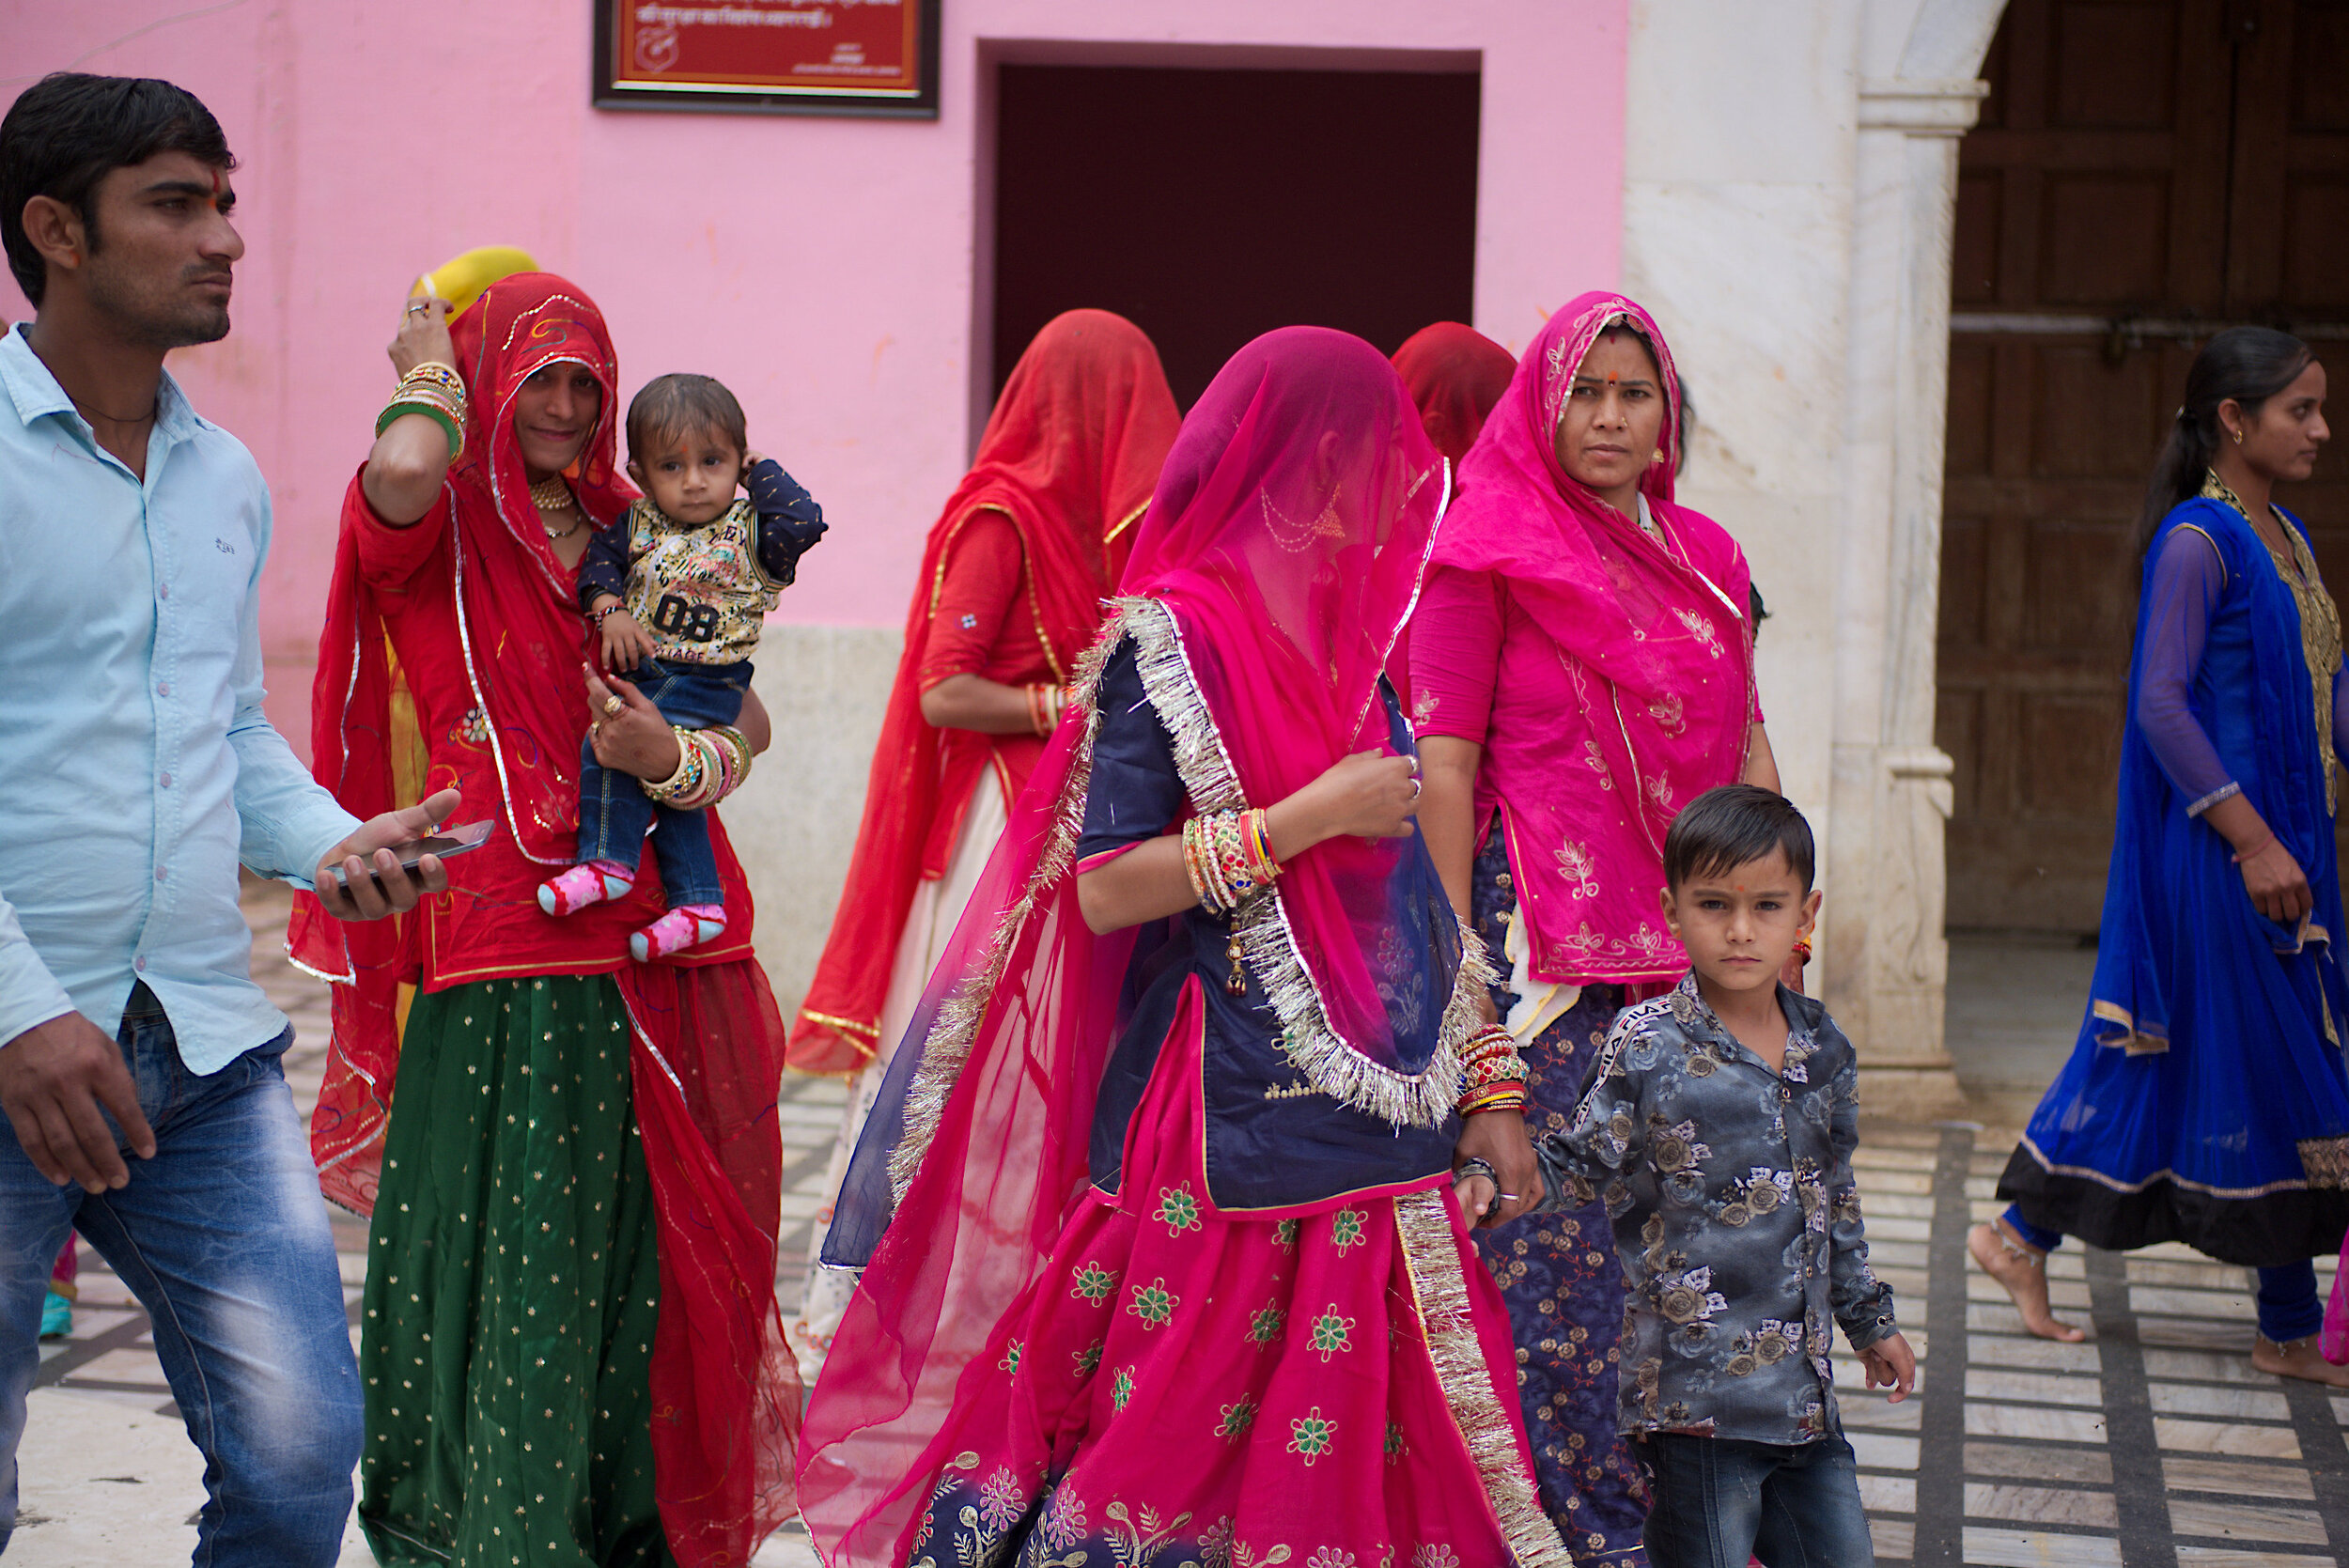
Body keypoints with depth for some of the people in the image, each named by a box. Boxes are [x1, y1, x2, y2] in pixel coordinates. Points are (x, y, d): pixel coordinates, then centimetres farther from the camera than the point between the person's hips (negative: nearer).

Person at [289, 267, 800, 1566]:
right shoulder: (437, 527, 2)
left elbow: (747, 717, 12)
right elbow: (400, 471, -24)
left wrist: (670, 756, -11)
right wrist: (431, 371, -2)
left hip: (650, 945, 4)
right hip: (499, 955, -4)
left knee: (644, 1241, 6)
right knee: (497, 1247, -5)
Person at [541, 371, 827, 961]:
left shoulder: (748, 530, -6)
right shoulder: (640, 523, 6)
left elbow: (803, 521, -21)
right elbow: (601, 557, 9)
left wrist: (762, 471, -8)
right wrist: (610, 608, -10)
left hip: (708, 685, -6)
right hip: (642, 671, 6)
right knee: (664, 781, 5)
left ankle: (609, 862, -10)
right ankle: (697, 904, 11)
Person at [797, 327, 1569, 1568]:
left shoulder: (1340, 633, 16)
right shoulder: (1173, 635, -7)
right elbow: (1104, 888, -14)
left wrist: (1484, 1084, 12)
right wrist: (1314, 814, -15)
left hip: (1372, 1120, 7)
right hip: (1233, 1122, -7)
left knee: (1351, 1449, 6)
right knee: (1172, 1445, -3)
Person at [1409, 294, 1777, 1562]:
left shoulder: (1705, 556, 15)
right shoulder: (1485, 553, -2)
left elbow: (1747, 745, 18)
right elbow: (1444, 761, -5)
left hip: (1690, 929, 5)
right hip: (1547, 929, -5)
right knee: (1545, 1215, -4)